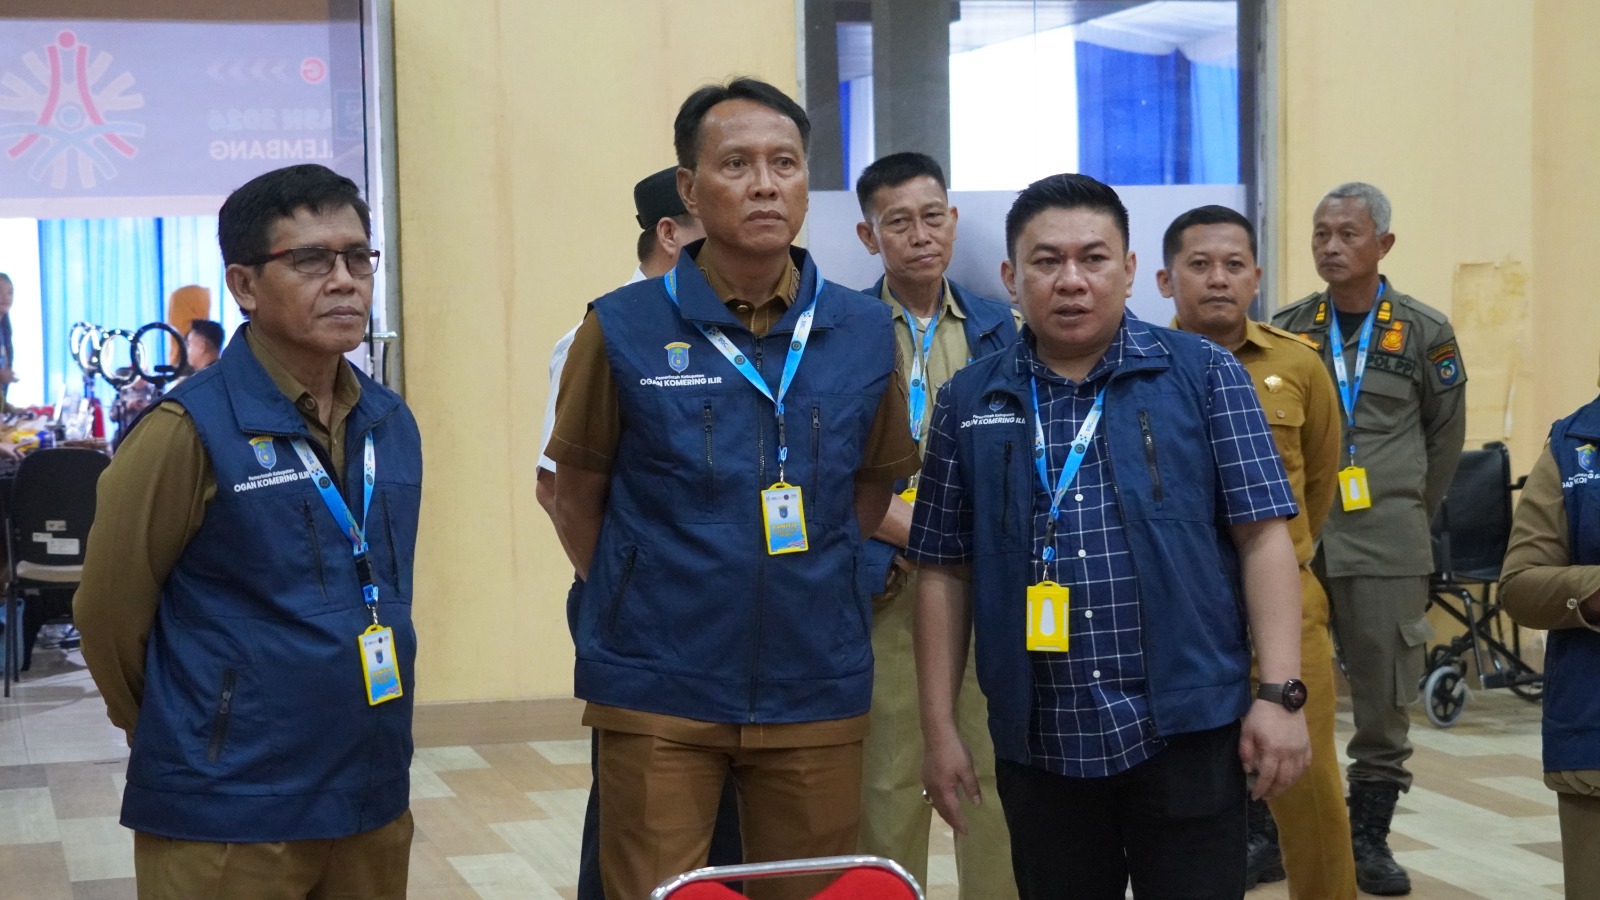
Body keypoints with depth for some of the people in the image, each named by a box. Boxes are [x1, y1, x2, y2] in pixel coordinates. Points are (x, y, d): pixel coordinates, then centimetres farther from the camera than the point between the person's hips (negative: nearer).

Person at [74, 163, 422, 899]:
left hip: (373, 801, 6)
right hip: (227, 821, -6)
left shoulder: (392, 424, 6)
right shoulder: (191, 430, -13)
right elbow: (110, 610, -6)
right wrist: (189, 741, 5)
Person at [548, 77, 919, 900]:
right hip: (656, 693, -2)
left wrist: (803, 580, 12)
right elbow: (579, 493, 6)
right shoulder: (623, 330, -7)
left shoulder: (865, 333, 1)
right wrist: (632, 605, 10)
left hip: (818, 692, 3)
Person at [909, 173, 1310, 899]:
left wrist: (1279, 693, -10)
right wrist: (939, 728, 5)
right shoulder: (969, 402, 6)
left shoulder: (1203, 374, 1)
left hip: (1188, 731, -2)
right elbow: (944, 572, 8)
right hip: (1039, 745, 2)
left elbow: (1263, 538, -2)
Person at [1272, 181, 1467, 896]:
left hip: (1385, 544, -1)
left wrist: (1411, 510, 13)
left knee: (1384, 694, 3)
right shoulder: (1286, 331, 5)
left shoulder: (1425, 334, 1)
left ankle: (1369, 835, 15)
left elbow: (1445, 434, 12)